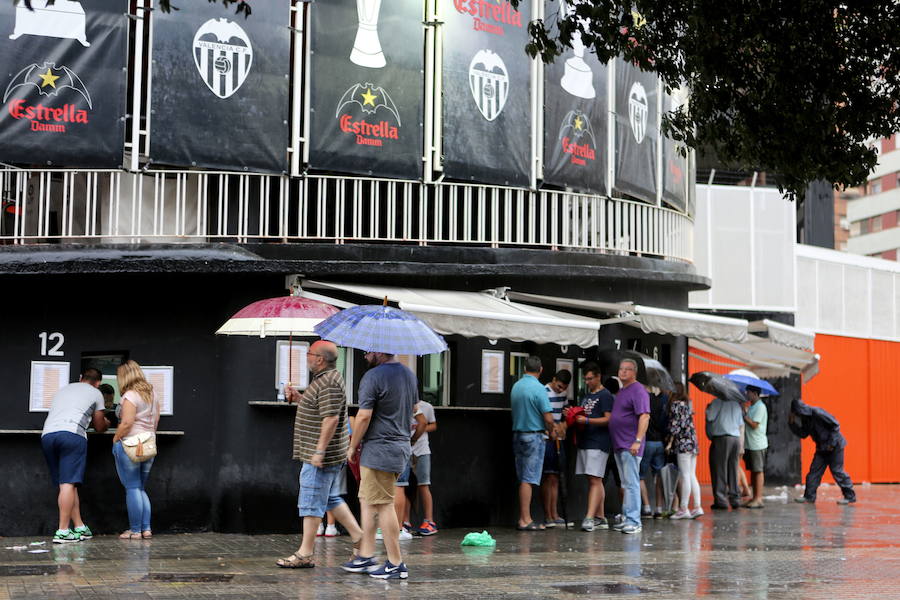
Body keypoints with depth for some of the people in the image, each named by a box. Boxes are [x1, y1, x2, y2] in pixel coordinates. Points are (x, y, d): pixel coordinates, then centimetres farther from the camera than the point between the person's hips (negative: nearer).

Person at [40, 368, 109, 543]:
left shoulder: (62, 389, 32)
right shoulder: (96, 393, 18)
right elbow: (99, 427, 24)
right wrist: (106, 423, 47)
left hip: (47, 434, 5)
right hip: (72, 435, -5)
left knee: (65, 484, 9)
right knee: (68, 484, -8)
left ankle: (80, 528, 12)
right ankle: (62, 531, -14)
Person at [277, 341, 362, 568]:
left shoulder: (329, 383, -19)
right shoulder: (325, 379, 16)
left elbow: (331, 418, -25)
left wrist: (319, 450, -25)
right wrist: (299, 398, 14)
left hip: (320, 457, -11)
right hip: (331, 456, 11)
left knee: (311, 502, -4)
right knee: (332, 499, 18)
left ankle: (305, 554, 1)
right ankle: (358, 536, 19)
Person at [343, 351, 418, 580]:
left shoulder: (373, 376, -16)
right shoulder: (409, 375, 12)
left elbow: (364, 416, -19)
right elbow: (413, 408, 23)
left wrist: (353, 447, -8)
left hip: (379, 450, -9)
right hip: (402, 446, 9)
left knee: (383, 505, -3)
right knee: (367, 500, 18)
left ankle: (396, 564, 0)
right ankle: (366, 555, 20)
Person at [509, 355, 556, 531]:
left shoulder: (516, 386, 8)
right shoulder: (538, 388, -15)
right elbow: (548, 418, -17)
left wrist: (546, 429, 22)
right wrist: (552, 432, 4)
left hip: (517, 434, 7)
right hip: (533, 436, -7)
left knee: (523, 479, 12)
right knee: (528, 479, -6)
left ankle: (522, 519, 14)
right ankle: (525, 520, -5)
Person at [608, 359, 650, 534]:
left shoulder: (638, 391, -11)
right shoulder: (621, 392, 20)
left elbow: (644, 416, -20)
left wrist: (638, 441, -26)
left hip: (630, 446, -10)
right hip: (619, 446, 10)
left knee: (631, 483, -10)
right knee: (626, 484, 14)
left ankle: (633, 521, -10)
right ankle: (626, 519, 19)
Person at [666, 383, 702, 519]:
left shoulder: (675, 404, -7)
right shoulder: (687, 403, 18)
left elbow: (675, 425, -12)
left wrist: (670, 442, -7)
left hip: (682, 442, -8)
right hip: (693, 442, 8)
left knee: (685, 476, -8)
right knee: (692, 476, 9)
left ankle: (683, 509, -7)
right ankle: (697, 507, 6)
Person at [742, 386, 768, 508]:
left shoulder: (760, 407, -12)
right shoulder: (751, 406, 16)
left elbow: (754, 425, -19)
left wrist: (744, 414, -14)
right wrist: (744, 413, 3)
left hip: (757, 444, -9)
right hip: (749, 444, 9)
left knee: (758, 471, -5)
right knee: (752, 471, 10)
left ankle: (758, 499, -4)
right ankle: (755, 498, 14)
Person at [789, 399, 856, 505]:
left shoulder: (817, 413, -21)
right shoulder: (805, 419, 5)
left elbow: (835, 425, -20)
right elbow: (803, 434, 7)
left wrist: (831, 443, -20)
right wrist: (792, 424, -4)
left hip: (835, 445, -9)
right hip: (822, 447, 9)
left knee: (837, 471, -7)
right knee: (814, 470, 3)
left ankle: (850, 496, 2)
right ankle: (809, 496, 5)